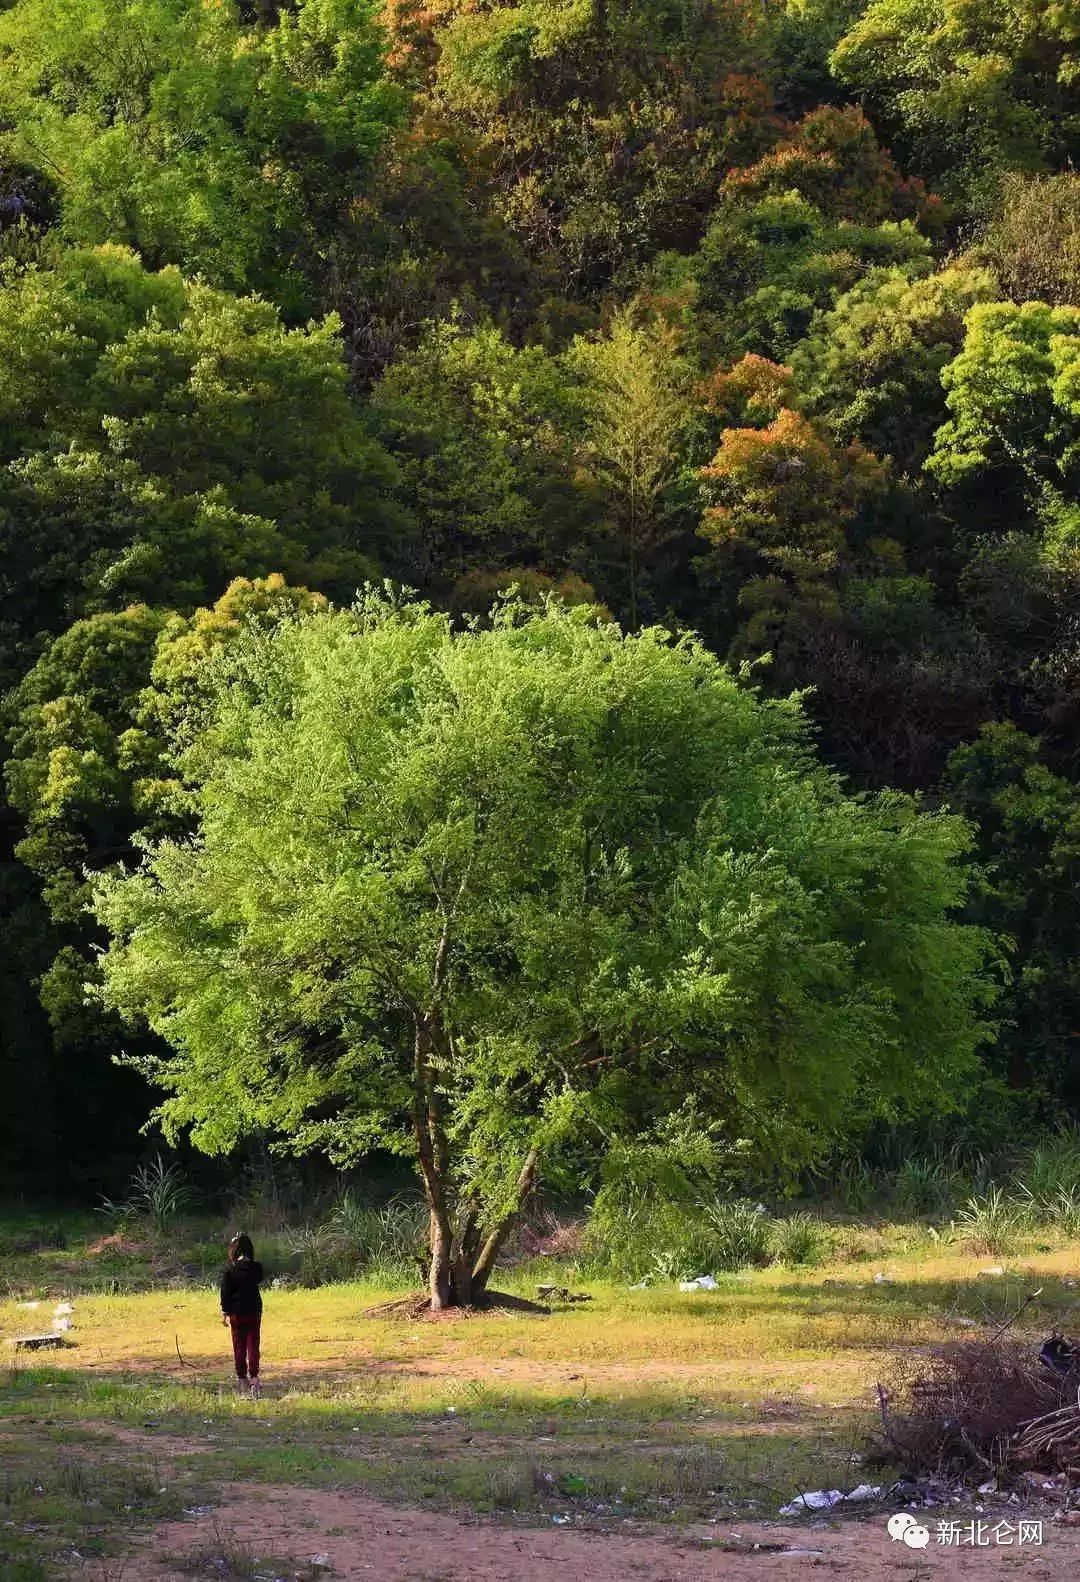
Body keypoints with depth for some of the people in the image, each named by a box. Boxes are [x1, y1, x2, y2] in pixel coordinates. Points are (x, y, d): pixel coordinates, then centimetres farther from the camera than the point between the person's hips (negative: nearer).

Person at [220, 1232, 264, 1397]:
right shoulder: (256, 1268, -6)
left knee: (239, 1347, 10)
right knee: (253, 1346, 2)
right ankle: (253, 1378, -10)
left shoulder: (230, 1270, -9)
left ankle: (241, 1378, 14)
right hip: (254, 1311, 1)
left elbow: (225, 1292, -6)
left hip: (236, 1312, -1)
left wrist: (225, 1312, 3)